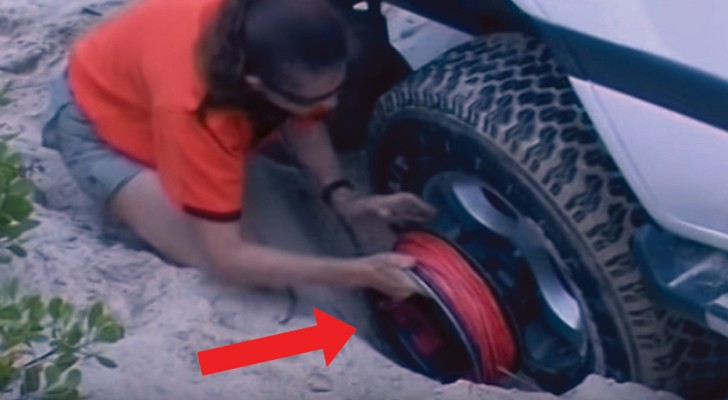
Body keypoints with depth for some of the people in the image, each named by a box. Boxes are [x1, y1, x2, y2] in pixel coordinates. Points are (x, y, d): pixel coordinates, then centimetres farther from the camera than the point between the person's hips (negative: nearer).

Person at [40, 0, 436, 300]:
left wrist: (341, 195, -22)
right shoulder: (190, 106, -44)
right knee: (217, 260, -20)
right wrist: (358, 273, -40)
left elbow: (303, 119, -5)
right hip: (97, 117, -6)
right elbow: (228, 258, -38)